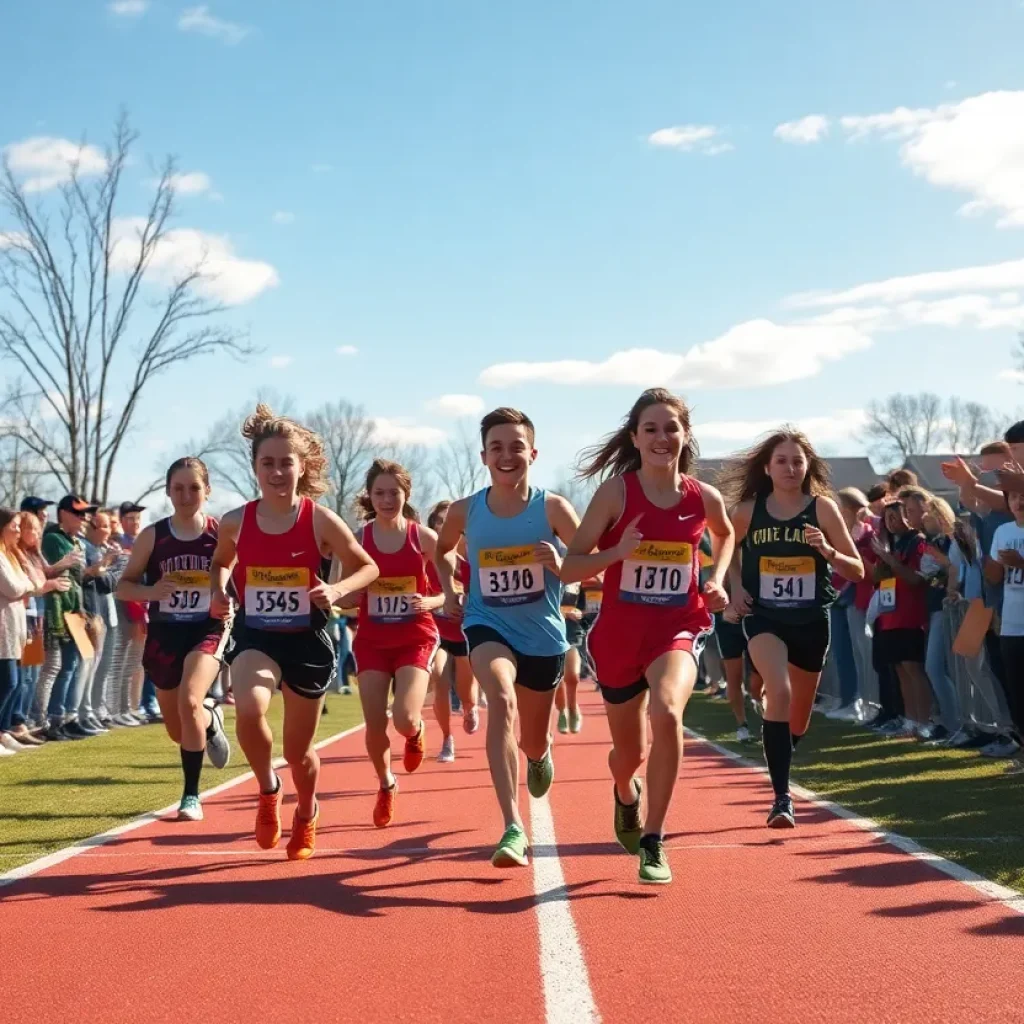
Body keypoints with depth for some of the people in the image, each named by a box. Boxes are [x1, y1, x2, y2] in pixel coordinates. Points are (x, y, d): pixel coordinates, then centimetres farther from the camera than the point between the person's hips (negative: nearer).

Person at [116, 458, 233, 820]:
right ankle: (210, 719, 49)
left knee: (189, 702, -28)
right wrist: (150, 591, -18)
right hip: (164, 635, 3)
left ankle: (191, 795, -14)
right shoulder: (152, 536, -3)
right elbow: (124, 586, 3)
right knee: (178, 732, 11)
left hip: (207, 631, -3)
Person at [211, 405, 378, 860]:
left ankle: (306, 814, 43)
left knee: (298, 750, 10)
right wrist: (218, 593, -3)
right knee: (248, 709, -30)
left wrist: (337, 590, -19)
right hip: (255, 637, 1)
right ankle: (268, 791, -1)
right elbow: (221, 563, 18)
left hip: (307, 640, -1)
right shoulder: (236, 522, -4)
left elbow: (368, 568, -1)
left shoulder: (320, 520, -11)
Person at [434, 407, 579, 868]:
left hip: (543, 635, 1)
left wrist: (561, 566, -28)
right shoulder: (465, 511, -7)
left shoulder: (552, 508, -13)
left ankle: (539, 755, 60)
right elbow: (442, 550, 16)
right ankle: (513, 828, -38)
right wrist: (449, 591, 1)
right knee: (502, 698, -33)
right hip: (488, 626, -1)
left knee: (532, 742, 17)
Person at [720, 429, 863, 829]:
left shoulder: (823, 508, -5)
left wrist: (827, 550, -22)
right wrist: (734, 586, 2)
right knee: (779, 692, -28)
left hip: (812, 621, 1)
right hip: (764, 618, -1)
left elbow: (857, 571, -4)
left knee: (798, 721, 15)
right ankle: (782, 798, -23)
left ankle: (777, 763, 49)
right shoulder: (749, 510, -3)